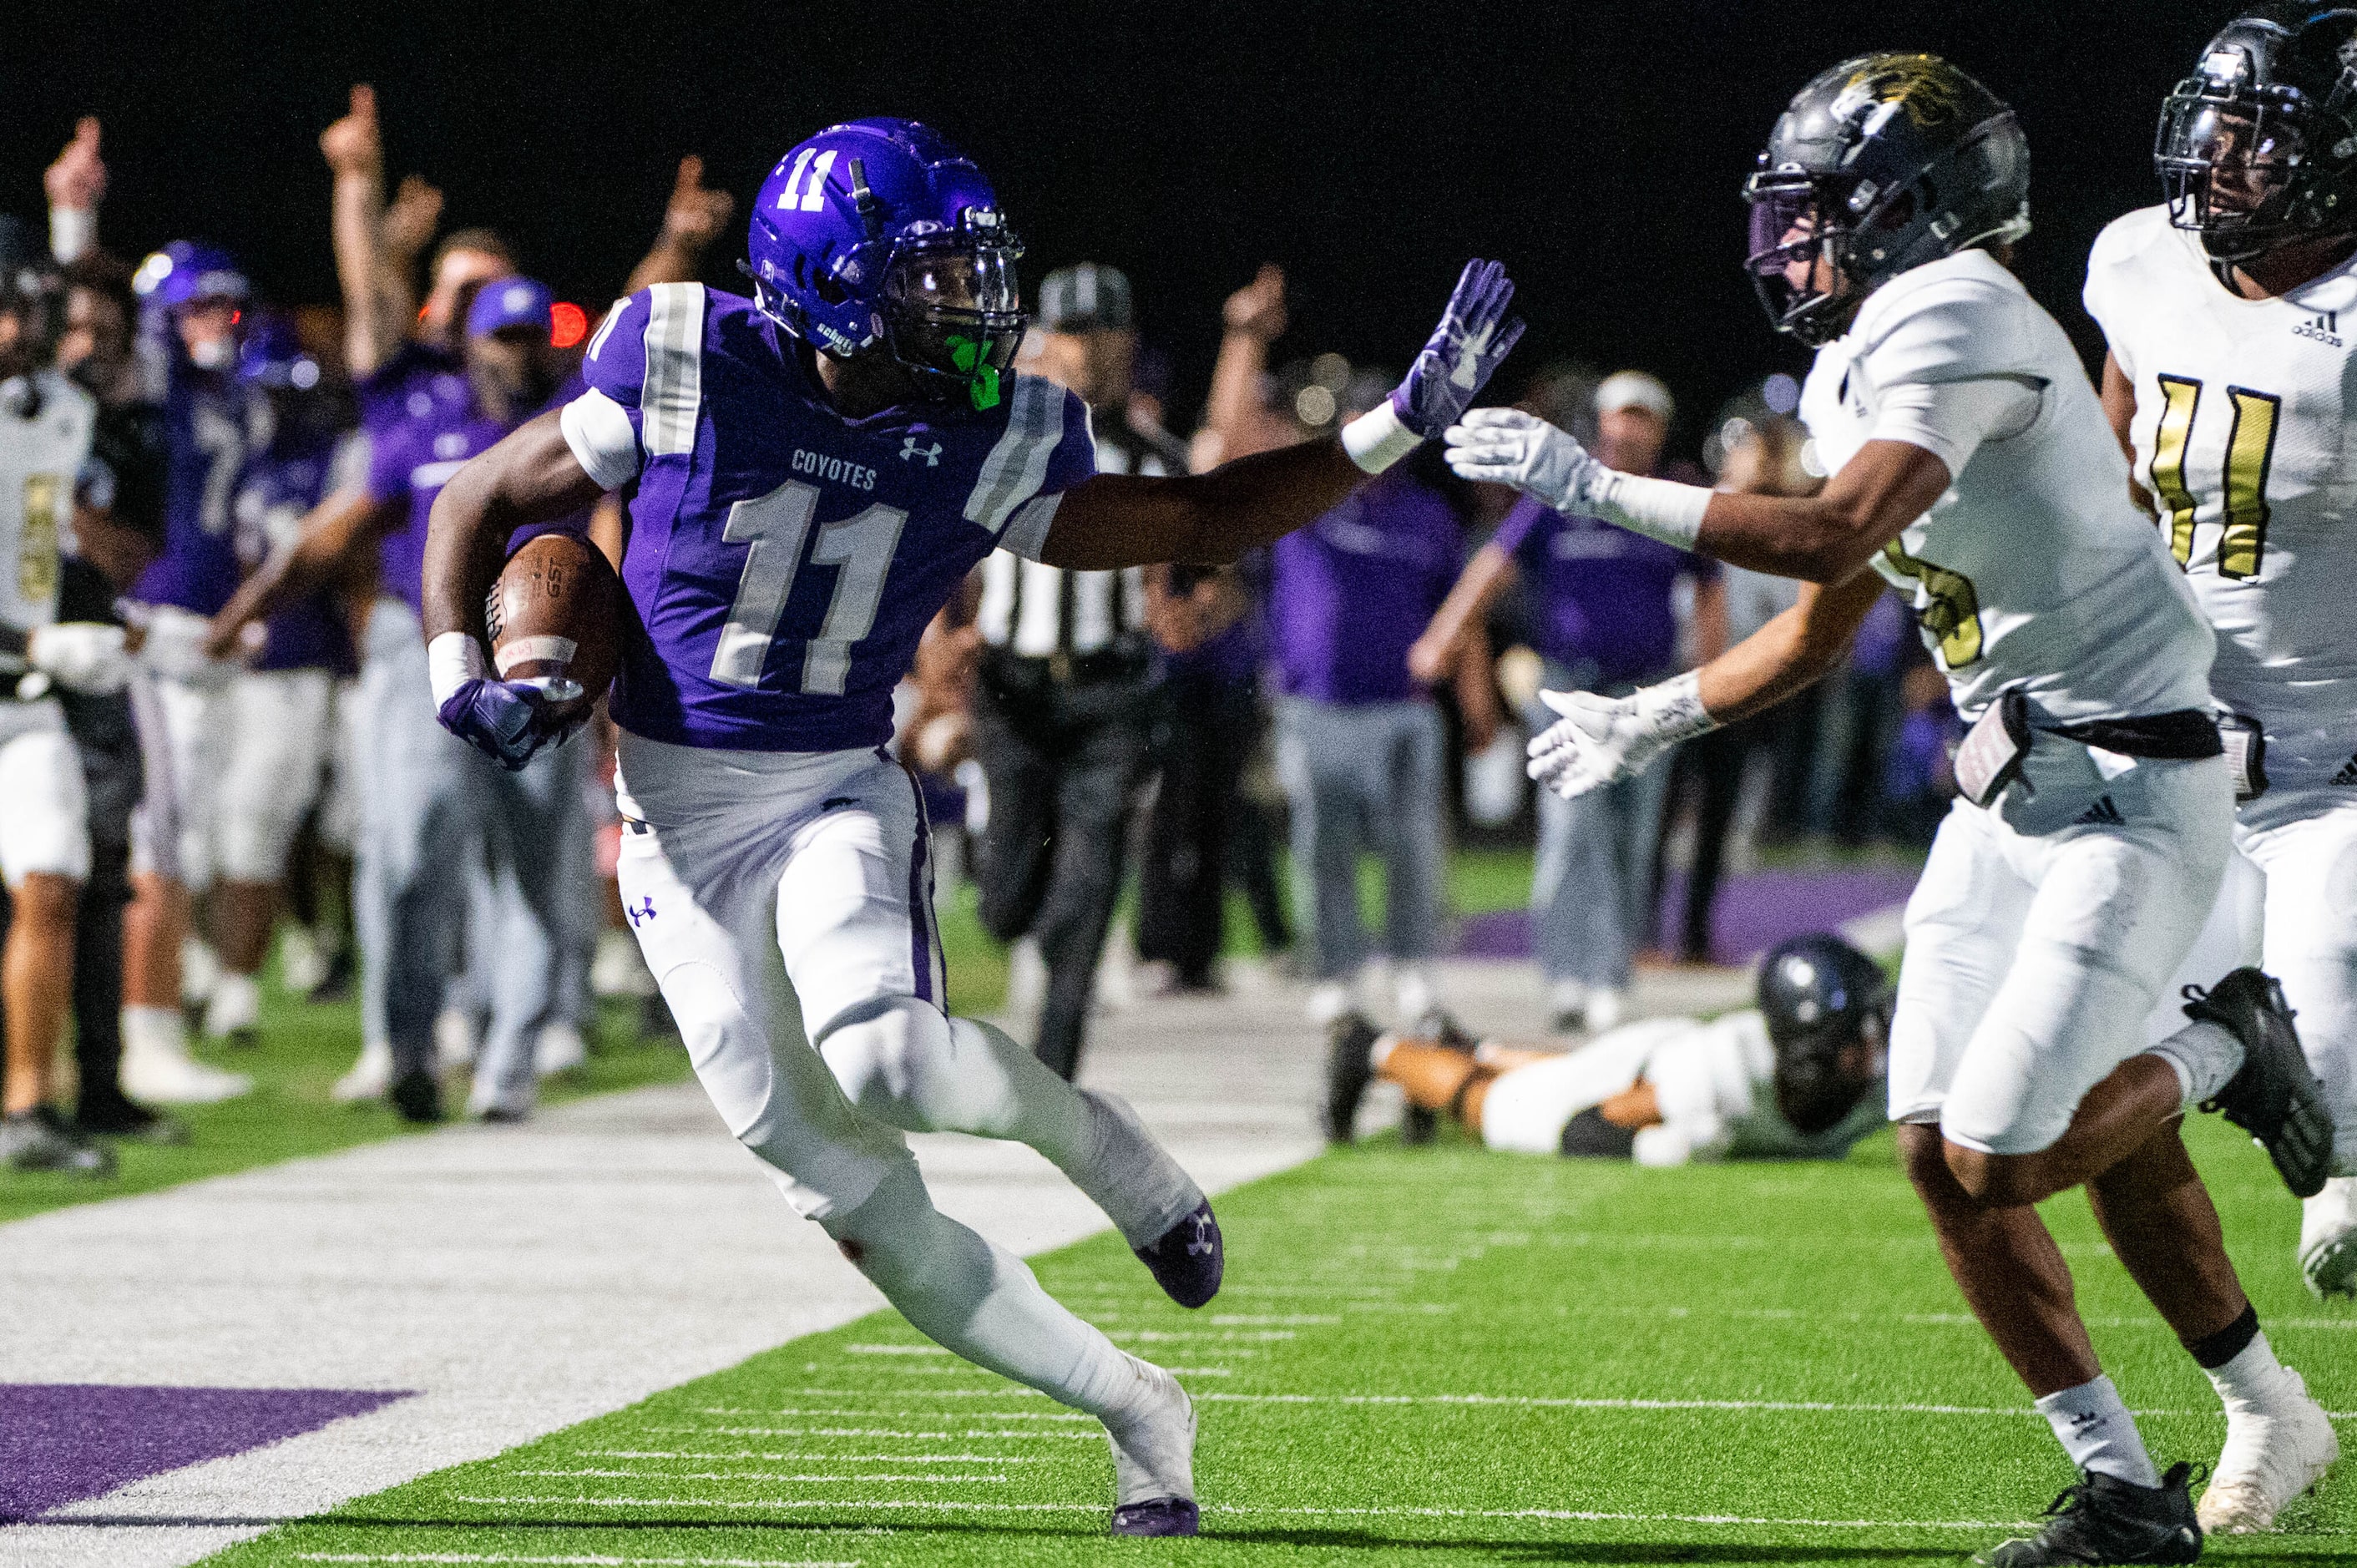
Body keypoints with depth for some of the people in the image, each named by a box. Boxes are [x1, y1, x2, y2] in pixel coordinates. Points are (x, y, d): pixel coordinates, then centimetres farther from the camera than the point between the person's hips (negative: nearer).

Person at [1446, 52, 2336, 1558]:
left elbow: (1832, 537, -30)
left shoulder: (1954, 318, -18)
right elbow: (1822, 629, 22)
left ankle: (2223, 1052, 14)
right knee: (1943, 1155, 1)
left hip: (2129, 792, -9)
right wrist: (1655, 719, 18)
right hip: (2014, 788, 9)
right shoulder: (1866, 366, 12)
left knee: (2002, 1156, -14)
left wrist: (1600, 488, -27)